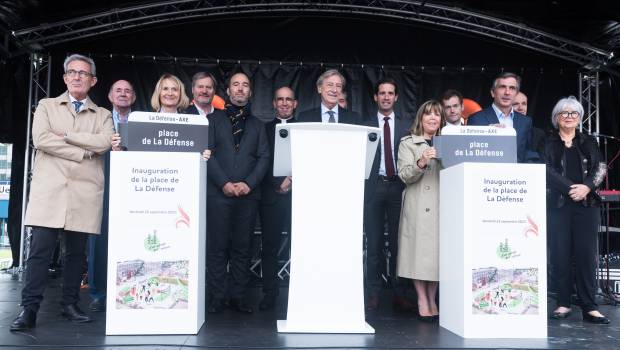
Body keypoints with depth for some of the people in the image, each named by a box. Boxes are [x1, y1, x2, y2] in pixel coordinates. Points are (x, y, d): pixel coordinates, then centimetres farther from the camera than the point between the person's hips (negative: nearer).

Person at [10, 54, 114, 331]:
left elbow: (104, 142, -5)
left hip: (85, 192, 1)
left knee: (76, 252, 6)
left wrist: (65, 136, -7)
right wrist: (83, 153, -8)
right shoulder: (46, 106, 14)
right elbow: (40, 139, -4)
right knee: (40, 250, -6)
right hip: (49, 190, -1)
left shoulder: (103, 115, 16)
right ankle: (29, 309, -1)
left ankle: (70, 305, 16)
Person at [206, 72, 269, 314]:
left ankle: (238, 297, 9)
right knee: (217, 247, -2)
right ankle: (217, 298, 5)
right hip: (218, 193, -2)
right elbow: (207, 153, 1)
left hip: (248, 194, 2)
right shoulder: (214, 120, 12)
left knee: (242, 248, 3)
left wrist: (249, 183, -8)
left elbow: (264, 157, 8)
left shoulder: (257, 125, 18)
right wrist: (224, 183, -10)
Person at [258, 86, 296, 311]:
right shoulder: (264, 129, 13)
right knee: (269, 246, 1)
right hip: (271, 195, 0)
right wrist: (280, 183, -7)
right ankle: (270, 293, 7)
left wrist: (293, 180, -9)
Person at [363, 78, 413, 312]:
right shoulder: (366, 126, 8)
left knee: (398, 241, 3)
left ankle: (399, 295, 10)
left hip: (399, 186, 1)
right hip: (374, 186, 0)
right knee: (374, 242, 2)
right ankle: (373, 294, 8)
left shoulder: (406, 126, 11)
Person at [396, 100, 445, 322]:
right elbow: (405, 176, -4)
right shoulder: (408, 143, 8)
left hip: (442, 206, 3)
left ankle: (433, 299, 15)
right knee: (419, 251, -4)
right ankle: (422, 301, 5)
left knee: (438, 251, 4)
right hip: (419, 206, -3)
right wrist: (421, 163, -20)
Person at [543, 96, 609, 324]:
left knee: (586, 254, -3)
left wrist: (587, 187, -12)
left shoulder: (589, 142, 15)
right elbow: (546, 170, -3)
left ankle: (589, 307, -2)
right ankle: (563, 304, 6)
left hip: (586, 203, 2)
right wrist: (570, 189, -12)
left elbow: (601, 169, 7)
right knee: (560, 254, -2)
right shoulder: (548, 142, 8)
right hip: (558, 204, -1)